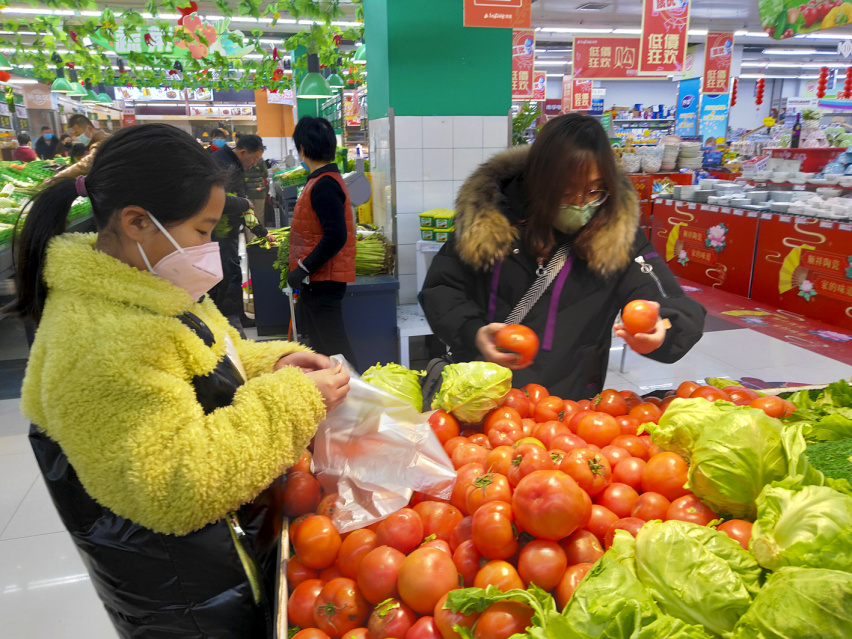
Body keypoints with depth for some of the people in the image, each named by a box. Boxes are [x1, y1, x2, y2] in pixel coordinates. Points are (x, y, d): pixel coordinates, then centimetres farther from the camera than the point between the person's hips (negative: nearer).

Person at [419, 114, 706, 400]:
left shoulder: (617, 235, -1)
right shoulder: (488, 214, -1)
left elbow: (683, 313, -2)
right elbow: (440, 288, 4)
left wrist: (660, 333, -25)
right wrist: (473, 333, -15)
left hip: (570, 403, -2)